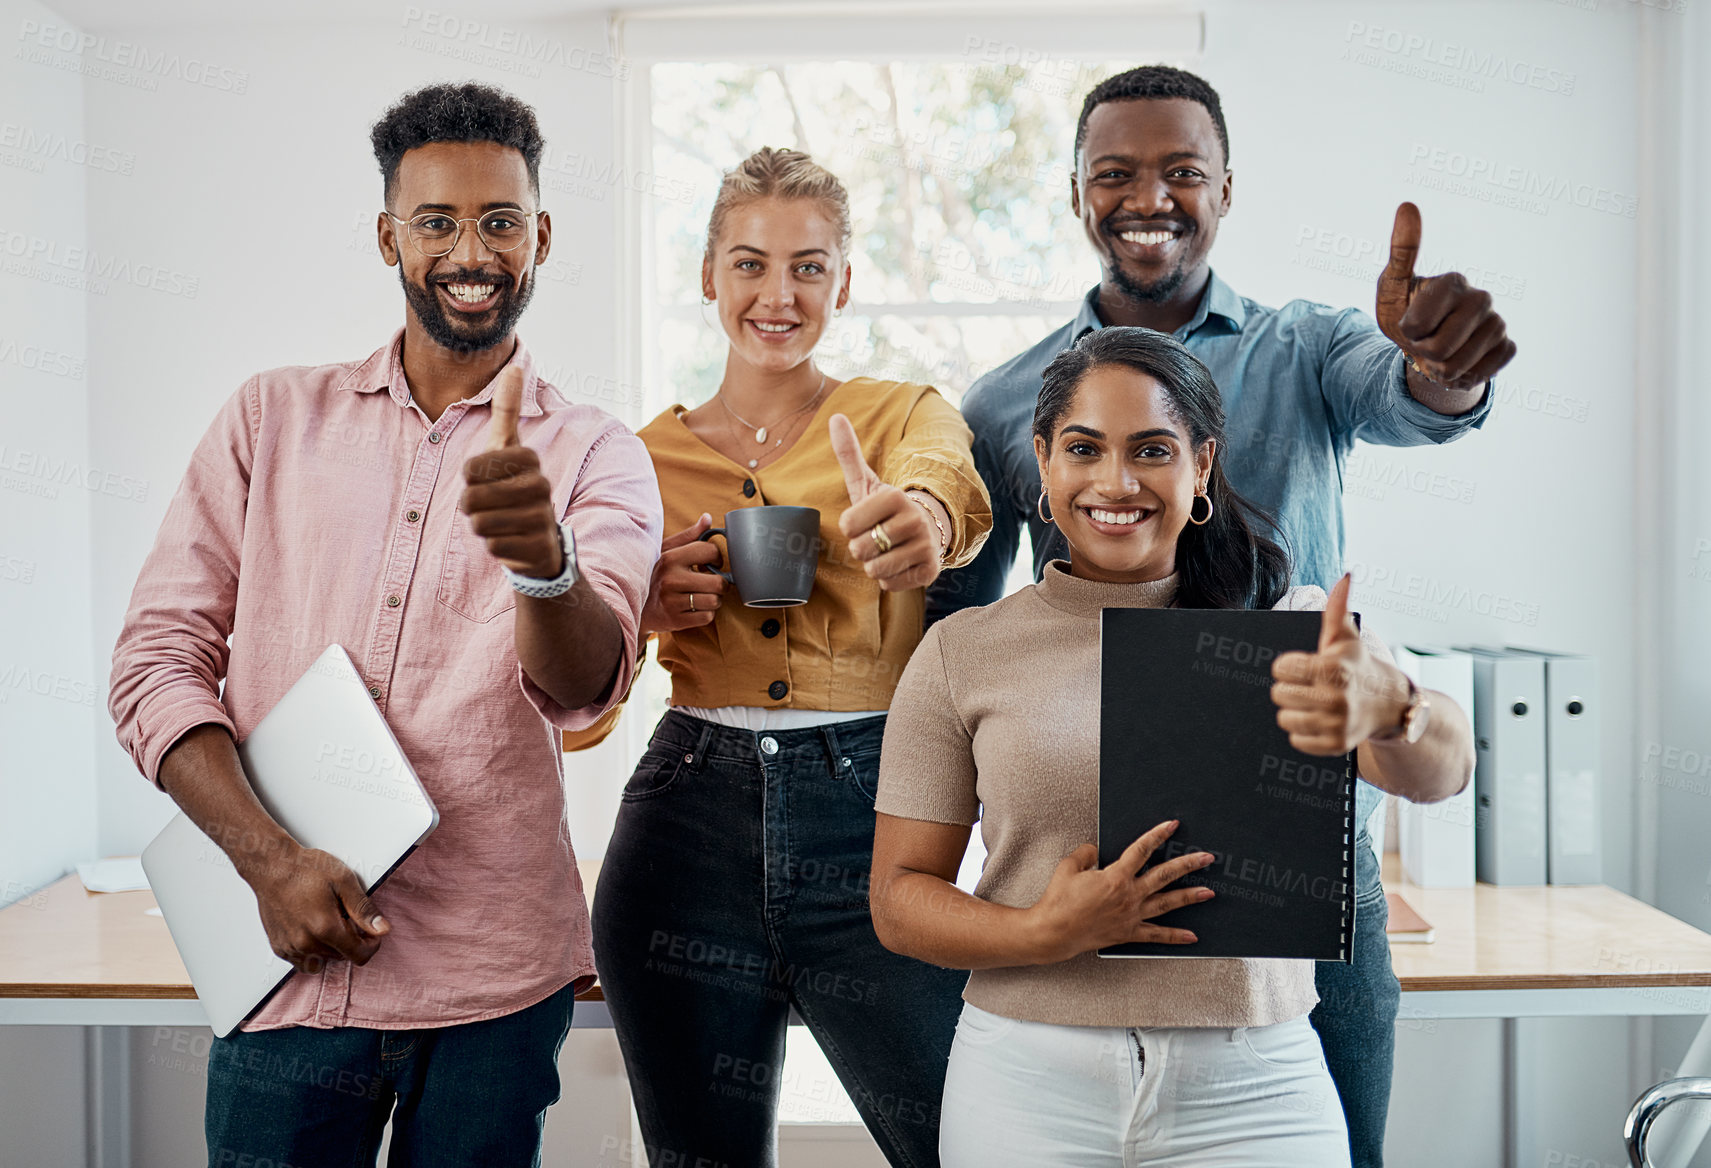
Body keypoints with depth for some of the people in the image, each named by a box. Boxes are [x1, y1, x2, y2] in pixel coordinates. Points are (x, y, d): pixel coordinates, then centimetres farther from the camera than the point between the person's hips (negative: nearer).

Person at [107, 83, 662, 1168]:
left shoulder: (597, 456, 2)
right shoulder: (273, 417, 6)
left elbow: (584, 684, -15)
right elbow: (158, 660, 3)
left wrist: (544, 558, -37)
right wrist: (270, 856, -11)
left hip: (493, 981, 0)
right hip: (289, 965, 1)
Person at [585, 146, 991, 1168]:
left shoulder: (905, 415, 6)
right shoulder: (648, 456, 11)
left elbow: (948, 475, -21)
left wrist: (921, 515, -46)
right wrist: (641, 604, -7)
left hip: (871, 819, -1)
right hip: (688, 824, 2)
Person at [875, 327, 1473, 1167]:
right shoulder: (961, 653, 1)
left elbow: (1440, 772, -15)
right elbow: (899, 897, 1)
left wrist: (1388, 706, -38)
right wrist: (1042, 933, -18)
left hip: (1252, 1094, 0)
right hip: (1029, 1091, 0)